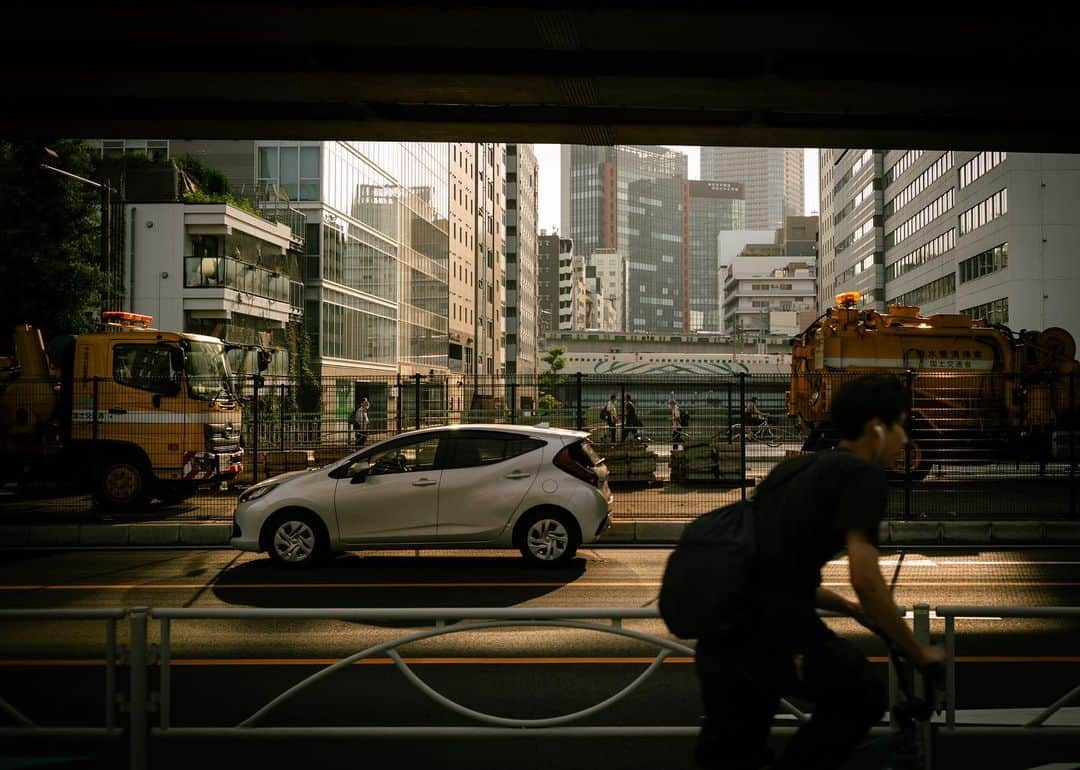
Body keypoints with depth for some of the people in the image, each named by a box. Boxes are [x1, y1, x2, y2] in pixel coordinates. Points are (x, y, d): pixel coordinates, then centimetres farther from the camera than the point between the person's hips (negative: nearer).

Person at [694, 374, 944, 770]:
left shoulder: (796, 467, 24)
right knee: (864, 698, 23)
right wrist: (918, 653, 4)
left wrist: (852, 610, 41)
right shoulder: (864, 475, -1)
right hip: (774, 633, -7)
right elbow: (865, 578, -11)